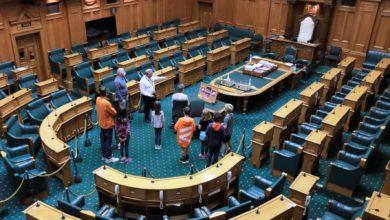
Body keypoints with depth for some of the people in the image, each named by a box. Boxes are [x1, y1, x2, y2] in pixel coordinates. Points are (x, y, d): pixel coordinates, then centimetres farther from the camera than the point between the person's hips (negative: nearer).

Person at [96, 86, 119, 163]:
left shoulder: (98, 99, -6)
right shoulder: (106, 103, -31)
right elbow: (114, 113, -18)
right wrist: (112, 107, 0)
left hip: (101, 123, 8)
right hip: (107, 124, -8)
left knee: (103, 140, 19)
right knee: (108, 141, 5)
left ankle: (104, 155, 34)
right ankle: (108, 158, 16)